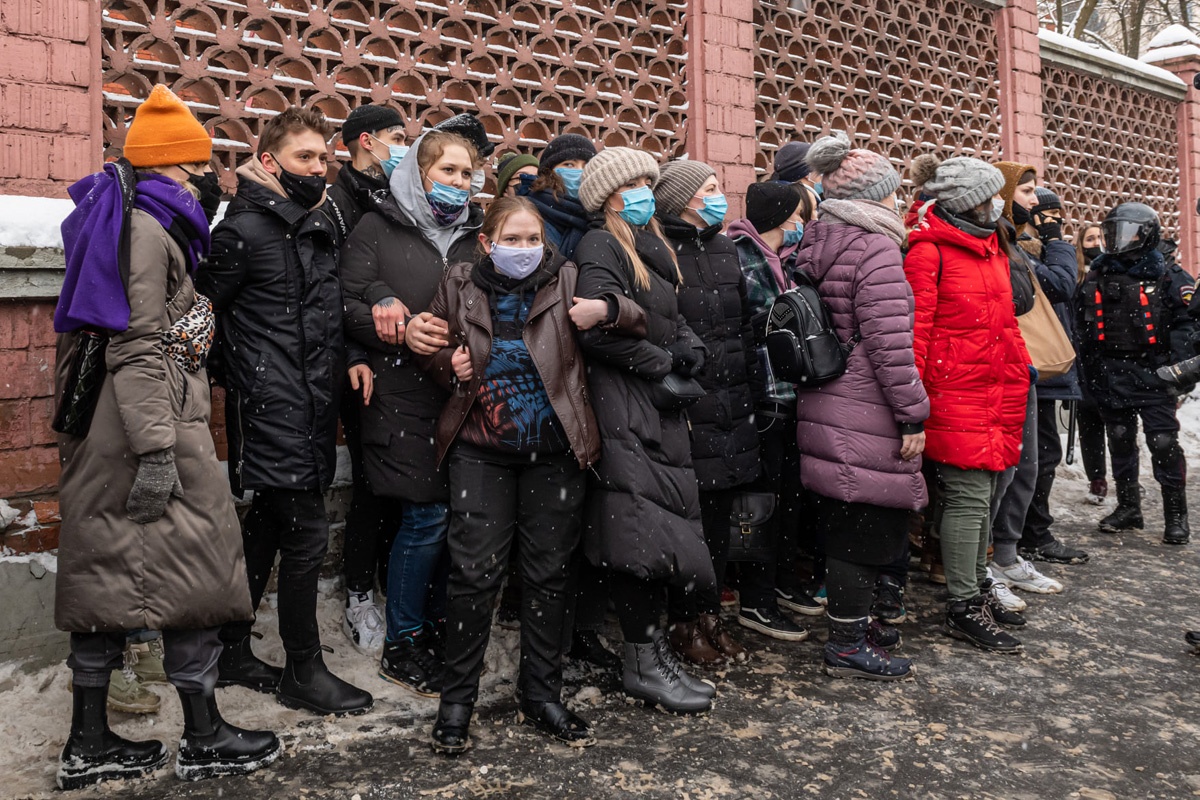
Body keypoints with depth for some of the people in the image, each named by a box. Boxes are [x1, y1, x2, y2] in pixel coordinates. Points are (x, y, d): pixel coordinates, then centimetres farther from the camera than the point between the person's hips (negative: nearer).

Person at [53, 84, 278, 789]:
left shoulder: (137, 223, 18)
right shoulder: (147, 229, -13)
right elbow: (138, 347, -20)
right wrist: (156, 452, -22)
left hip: (109, 427, 10)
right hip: (150, 423, -10)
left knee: (111, 573, 11)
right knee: (191, 568, -1)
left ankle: (89, 746, 21)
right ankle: (206, 740, 11)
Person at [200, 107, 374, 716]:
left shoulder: (321, 222, 15)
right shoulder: (245, 230, -10)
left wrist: (347, 355, 7)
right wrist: (243, 372, -1)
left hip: (313, 407, 8)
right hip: (273, 410, -8)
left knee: (268, 528, 15)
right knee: (306, 533, -6)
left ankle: (232, 651, 29)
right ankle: (303, 671, 9)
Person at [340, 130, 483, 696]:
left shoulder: (473, 234, 18)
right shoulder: (378, 229, 5)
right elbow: (349, 305, -3)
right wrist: (401, 329, -19)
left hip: (459, 390, 5)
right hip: (403, 395, -5)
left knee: (457, 512, 4)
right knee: (426, 515, -6)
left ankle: (435, 626, 24)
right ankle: (401, 646, 11)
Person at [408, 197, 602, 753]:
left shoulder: (566, 281, 1)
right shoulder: (459, 287, 3)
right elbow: (429, 347, 14)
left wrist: (606, 310, -24)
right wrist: (450, 365, -7)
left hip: (555, 451, 1)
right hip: (481, 451, 0)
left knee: (549, 572, 8)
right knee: (475, 572, -2)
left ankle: (541, 695, 25)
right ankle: (457, 698, 16)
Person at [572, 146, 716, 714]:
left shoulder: (654, 250, 22)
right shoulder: (601, 245, -4)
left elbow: (674, 323, 18)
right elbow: (596, 330, -17)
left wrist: (687, 352, -3)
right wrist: (663, 361, -9)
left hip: (660, 404, 8)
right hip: (623, 402, -8)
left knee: (662, 529, 7)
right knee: (643, 531, -8)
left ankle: (652, 647, 16)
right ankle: (642, 663, 3)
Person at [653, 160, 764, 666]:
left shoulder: (725, 251, 16)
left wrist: (752, 392, 15)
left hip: (730, 407, 7)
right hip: (690, 409, -7)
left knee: (719, 515, 13)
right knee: (690, 516, 2)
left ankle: (709, 614, 27)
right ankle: (685, 622, 18)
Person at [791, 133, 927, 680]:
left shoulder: (816, 245, 14)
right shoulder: (876, 247, -12)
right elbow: (888, 341, -18)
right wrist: (913, 414, -14)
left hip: (826, 404, 9)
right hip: (865, 413, -9)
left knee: (847, 523, 17)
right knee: (866, 526, 0)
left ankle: (853, 622, 30)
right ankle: (847, 646, 8)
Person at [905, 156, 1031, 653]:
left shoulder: (991, 244, 18)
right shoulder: (929, 248, -8)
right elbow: (916, 324, -14)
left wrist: (1020, 366, 23)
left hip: (1000, 385, 8)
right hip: (956, 388, -8)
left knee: (985, 490, 13)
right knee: (968, 493, -6)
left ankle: (976, 586, 27)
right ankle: (964, 608, 3)